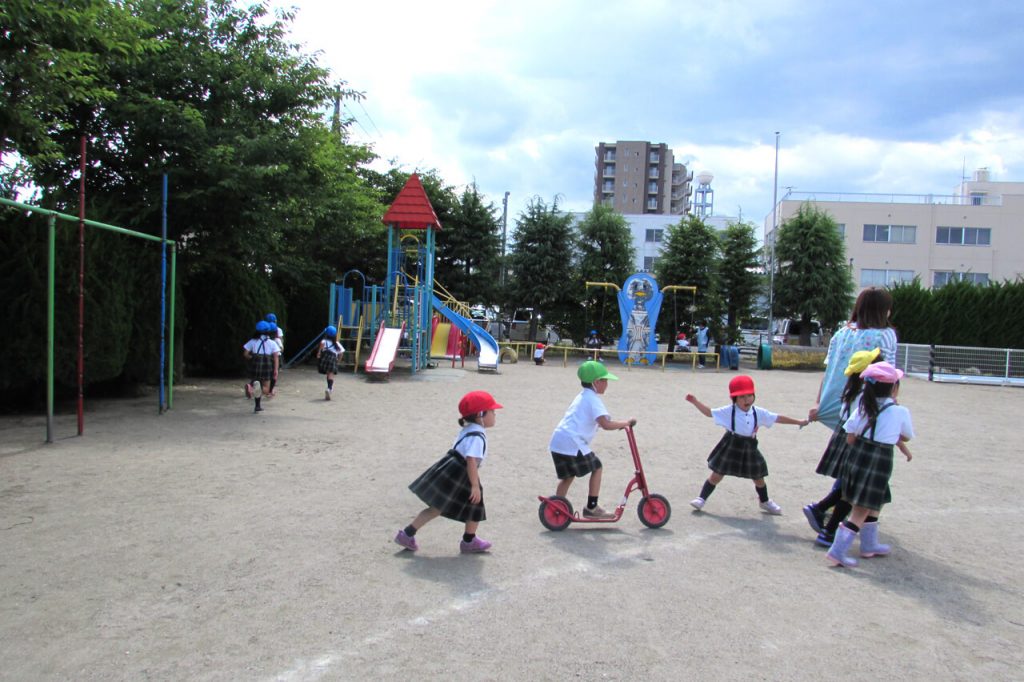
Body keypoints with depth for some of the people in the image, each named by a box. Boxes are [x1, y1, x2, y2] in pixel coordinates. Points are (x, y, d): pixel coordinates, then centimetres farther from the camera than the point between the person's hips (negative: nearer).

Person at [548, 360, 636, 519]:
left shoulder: (581, 396, 22)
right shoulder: (593, 400, -8)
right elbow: (606, 424, -20)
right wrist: (625, 423, -7)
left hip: (557, 441, 9)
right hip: (572, 443, -9)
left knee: (568, 476, 18)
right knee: (596, 468, 3)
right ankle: (591, 508, 7)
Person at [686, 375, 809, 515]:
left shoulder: (759, 413, -2)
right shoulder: (728, 411, -12)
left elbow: (778, 418, 6)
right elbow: (709, 412, -9)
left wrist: (798, 422, 10)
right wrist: (695, 402, -18)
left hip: (749, 449, 4)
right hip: (731, 447, -3)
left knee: (758, 477, 16)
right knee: (717, 475, 0)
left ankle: (765, 501, 41)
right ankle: (701, 498, 10)